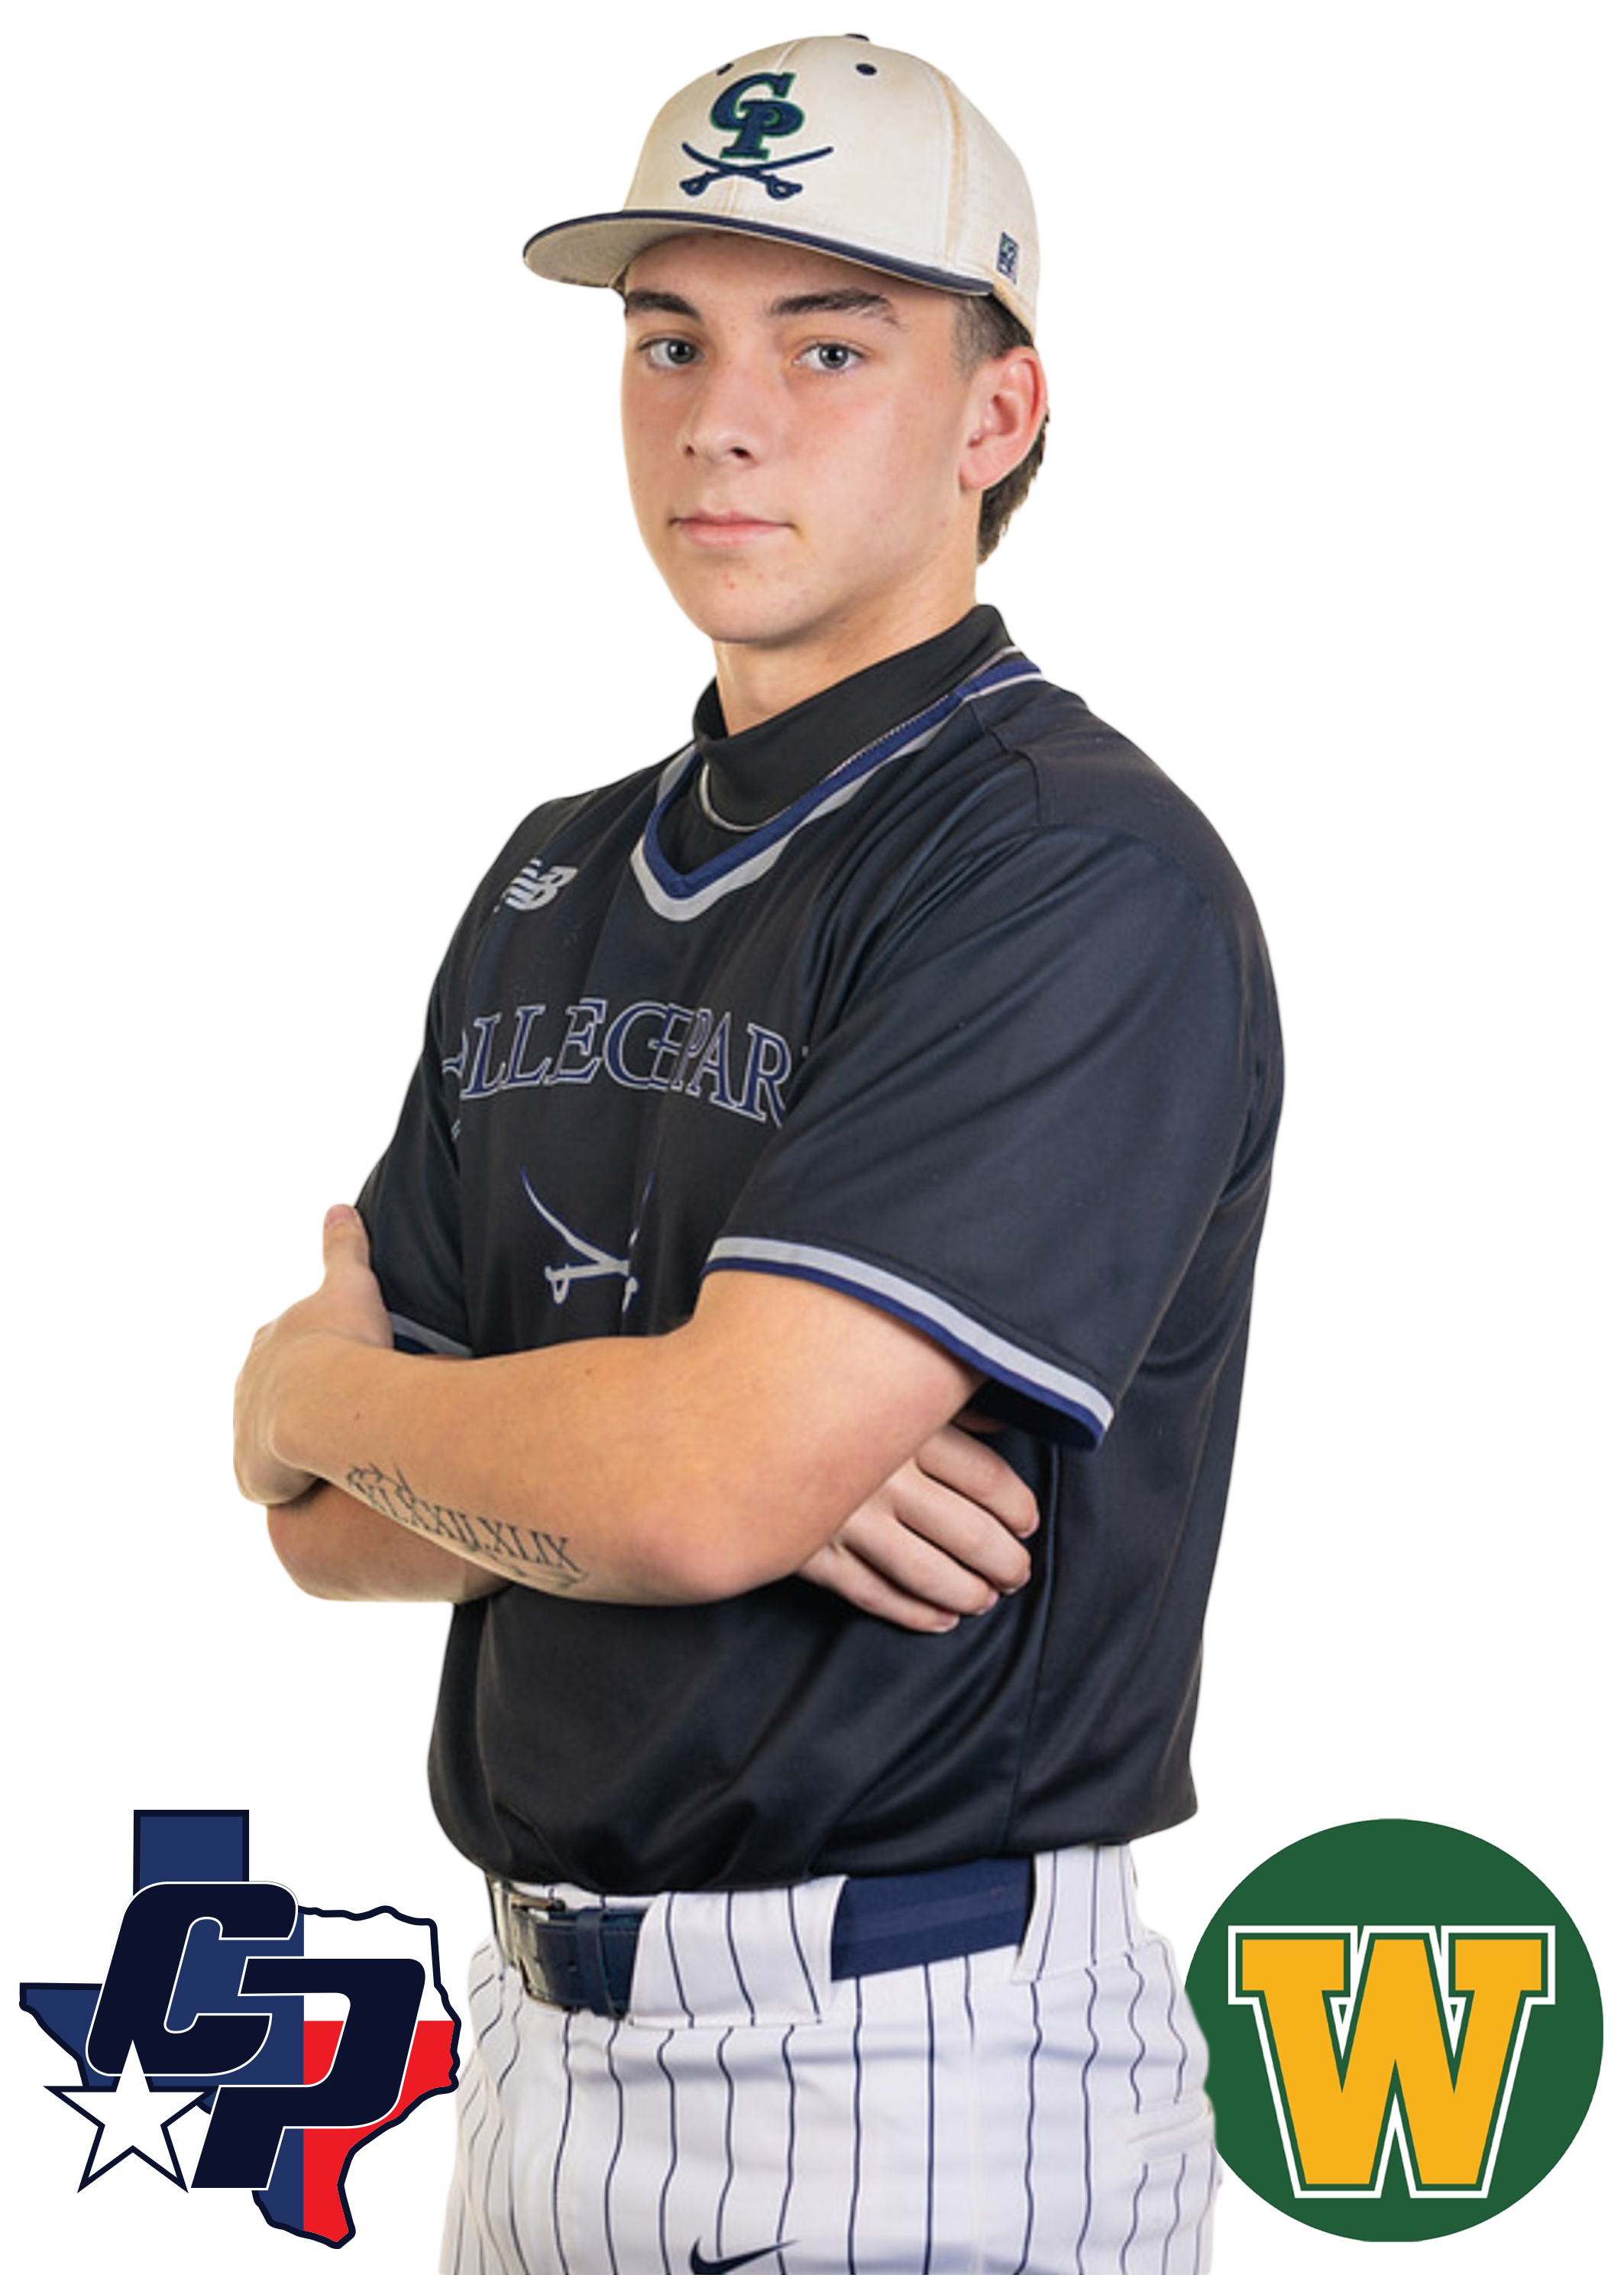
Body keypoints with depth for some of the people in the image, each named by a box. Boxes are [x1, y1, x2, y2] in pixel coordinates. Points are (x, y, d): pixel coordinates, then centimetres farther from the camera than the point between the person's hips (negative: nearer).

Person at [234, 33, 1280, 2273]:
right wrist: (768, 1454, -11)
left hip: (920, 2086, -7)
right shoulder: (560, 887, 13)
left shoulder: (1088, 881, -14)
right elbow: (336, 1529, 9)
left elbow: (703, 1483, -23)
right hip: (542, 2046, 7)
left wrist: (316, 1385, -3)